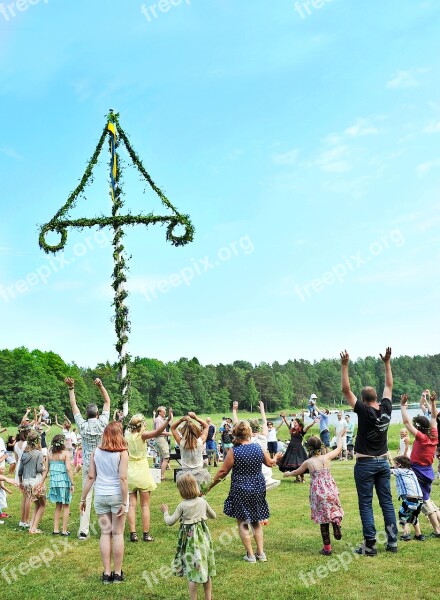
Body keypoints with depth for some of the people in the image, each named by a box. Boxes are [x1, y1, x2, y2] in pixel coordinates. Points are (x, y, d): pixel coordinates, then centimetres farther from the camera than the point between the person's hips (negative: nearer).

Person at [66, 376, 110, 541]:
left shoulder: (82, 425, -4)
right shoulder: (102, 423, -7)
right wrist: (100, 386, -6)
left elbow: (73, 405, 4)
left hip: (87, 465, 1)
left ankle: (83, 530, 1)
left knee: (86, 496, 3)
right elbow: (107, 401, -1)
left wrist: (71, 388, 5)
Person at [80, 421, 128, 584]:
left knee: (105, 533, 10)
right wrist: (124, 502, -10)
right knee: (118, 533, 7)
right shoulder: (122, 452, -9)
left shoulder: (96, 451, 1)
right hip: (117, 495, -3)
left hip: (100, 496, 3)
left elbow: (90, 477, 1)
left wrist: (83, 498, 8)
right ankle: (117, 573, 14)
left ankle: (107, 573, 13)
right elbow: (122, 478, -14)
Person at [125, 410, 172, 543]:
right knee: (145, 505, 5)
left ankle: (133, 533, 3)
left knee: (131, 504, 6)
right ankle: (146, 534, 6)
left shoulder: (127, 435, -2)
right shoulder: (142, 435, -13)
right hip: (142, 472, -3)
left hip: (129, 473, 4)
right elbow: (157, 433, -31)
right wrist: (168, 420, -42)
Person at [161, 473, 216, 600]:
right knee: (206, 571, 16)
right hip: (203, 537, 4)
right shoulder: (203, 501, -3)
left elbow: (170, 522, -7)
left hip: (189, 539, -4)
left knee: (192, 572, 5)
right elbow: (213, 515, 12)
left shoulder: (182, 505, -14)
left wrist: (165, 512, 11)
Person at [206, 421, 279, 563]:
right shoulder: (258, 448, -5)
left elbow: (222, 472, -10)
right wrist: (276, 458, 35)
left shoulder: (233, 452, -15)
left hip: (241, 490, -4)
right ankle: (261, 553, 20)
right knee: (257, 521, 19)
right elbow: (270, 463, 12)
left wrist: (210, 486, 2)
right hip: (258, 488, 4)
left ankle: (250, 555, 12)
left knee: (242, 523, 10)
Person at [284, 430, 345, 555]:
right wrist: (340, 436, 29)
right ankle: (336, 524, -15)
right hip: (330, 490, 0)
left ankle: (327, 548, 11)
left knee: (323, 518, 8)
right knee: (334, 510, 19)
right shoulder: (326, 457, -3)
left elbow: (296, 472, 15)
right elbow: (339, 448, 13)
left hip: (318, 492, 0)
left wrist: (288, 474, 36)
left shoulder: (308, 462, -3)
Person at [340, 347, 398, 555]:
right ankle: (392, 542, 13)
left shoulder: (364, 411, -15)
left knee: (366, 505, 0)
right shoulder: (386, 409, -2)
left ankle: (370, 545, 0)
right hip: (383, 462, 5)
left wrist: (344, 366, -16)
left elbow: (346, 390, -15)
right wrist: (387, 363, 15)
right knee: (387, 502, 10)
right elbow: (389, 386, 12)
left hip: (365, 464, -5)